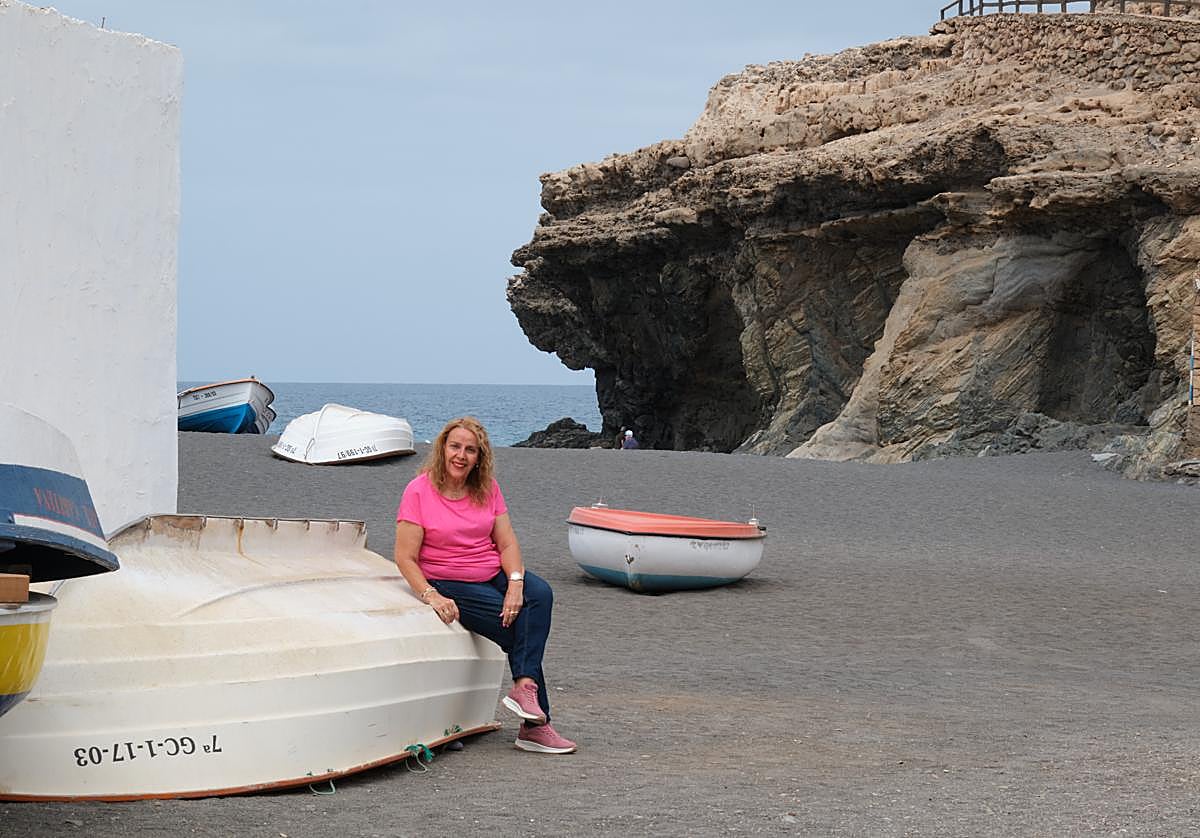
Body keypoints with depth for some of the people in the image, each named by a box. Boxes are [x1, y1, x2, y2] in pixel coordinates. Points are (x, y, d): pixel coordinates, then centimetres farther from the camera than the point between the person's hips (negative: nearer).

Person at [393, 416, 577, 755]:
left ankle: (524, 686, -33)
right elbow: (405, 558, -11)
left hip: (493, 574, 5)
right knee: (516, 625, -22)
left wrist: (515, 583, -17)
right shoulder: (419, 491, -8)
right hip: (448, 584, -5)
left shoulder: (488, 489, 6)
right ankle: (535, 723, -16)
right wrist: (430, 595, -25)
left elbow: (507, 544, 2)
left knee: (540, 593, -26)